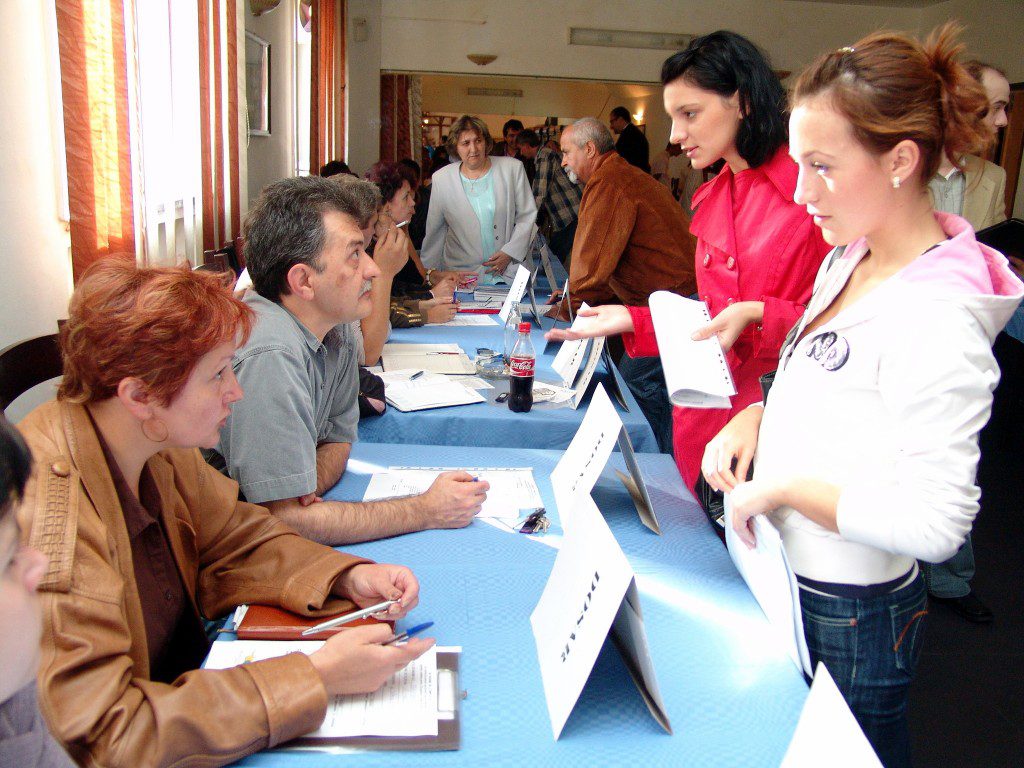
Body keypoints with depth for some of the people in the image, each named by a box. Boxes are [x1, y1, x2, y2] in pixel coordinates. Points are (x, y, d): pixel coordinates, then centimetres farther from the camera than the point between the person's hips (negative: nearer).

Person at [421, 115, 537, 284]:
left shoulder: (512, 168, 4)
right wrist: (427, 275, 10)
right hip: (461, 273, 0)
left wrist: (510, 252, -3)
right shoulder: (441, 178, 4)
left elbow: (527, 216, 8)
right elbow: (434, 231, 10)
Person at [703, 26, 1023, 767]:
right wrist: (759, 417, -2)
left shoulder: (935, 316, -26)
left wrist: (784, 486, -23)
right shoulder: (848, 262, 2)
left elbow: (932, 523, -29)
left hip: (847, 622, -8)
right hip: (788, 585, 8)